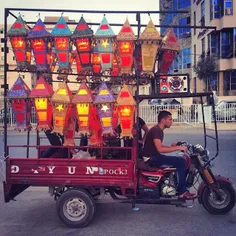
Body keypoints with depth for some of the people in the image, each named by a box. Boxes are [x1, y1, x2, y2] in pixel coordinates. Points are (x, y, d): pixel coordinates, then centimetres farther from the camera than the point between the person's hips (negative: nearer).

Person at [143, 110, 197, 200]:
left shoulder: (159, 130, 14)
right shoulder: (156, 130, -18)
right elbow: (160, 149, -28)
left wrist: (171, 146, 3)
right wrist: (178, 148, -24)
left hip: (154, 156, 10)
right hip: (151, 158, -10)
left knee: (180, 161, 12)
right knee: (181, 161, -17)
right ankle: (182, 192, -11)